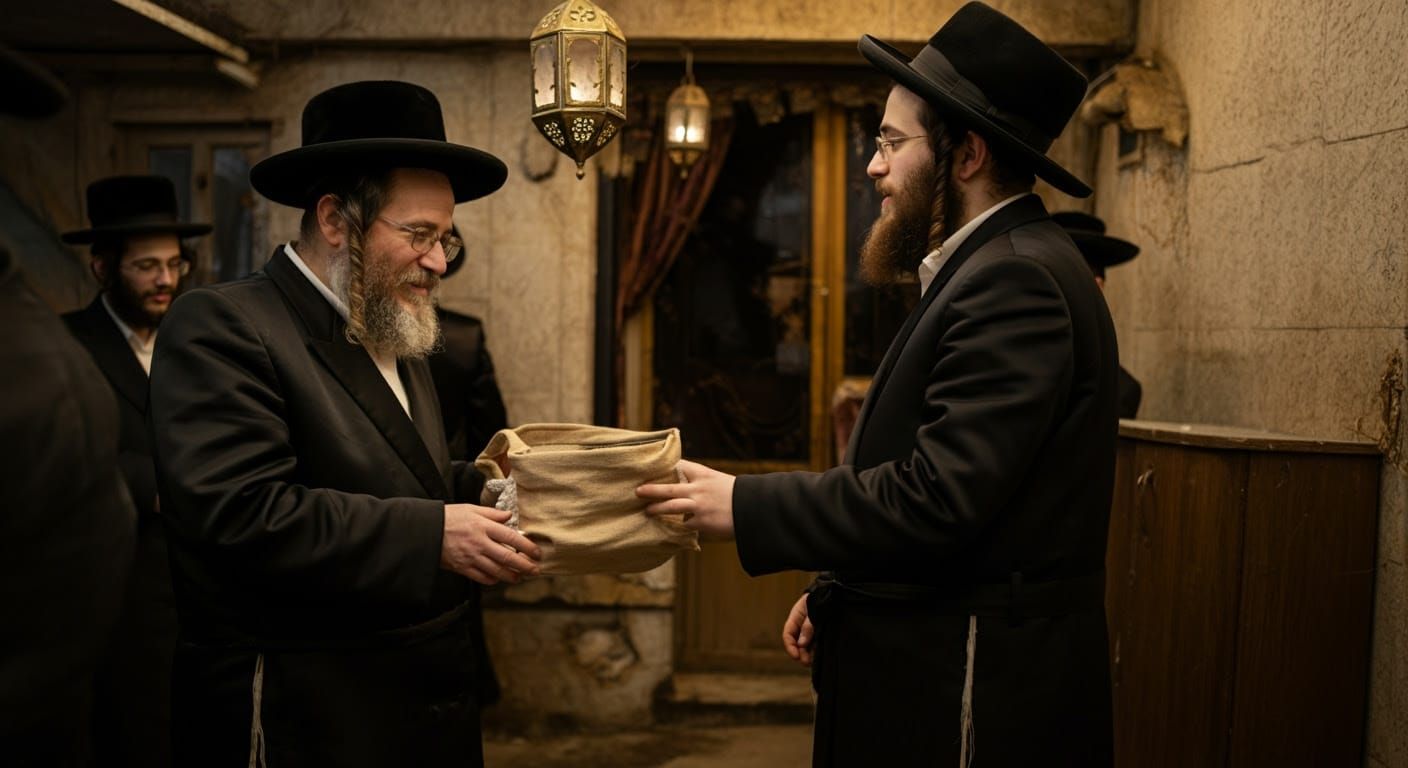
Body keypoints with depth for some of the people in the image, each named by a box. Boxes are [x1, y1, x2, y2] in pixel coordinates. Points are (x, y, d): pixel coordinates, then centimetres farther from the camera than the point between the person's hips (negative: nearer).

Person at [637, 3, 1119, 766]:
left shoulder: (1017, 282, -20)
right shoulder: (991, 269, 11)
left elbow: (937, 496, -26)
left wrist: (745, 506, -18)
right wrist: (838, 591, 9)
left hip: (981, 696, -9)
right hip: (934, 672, 9)